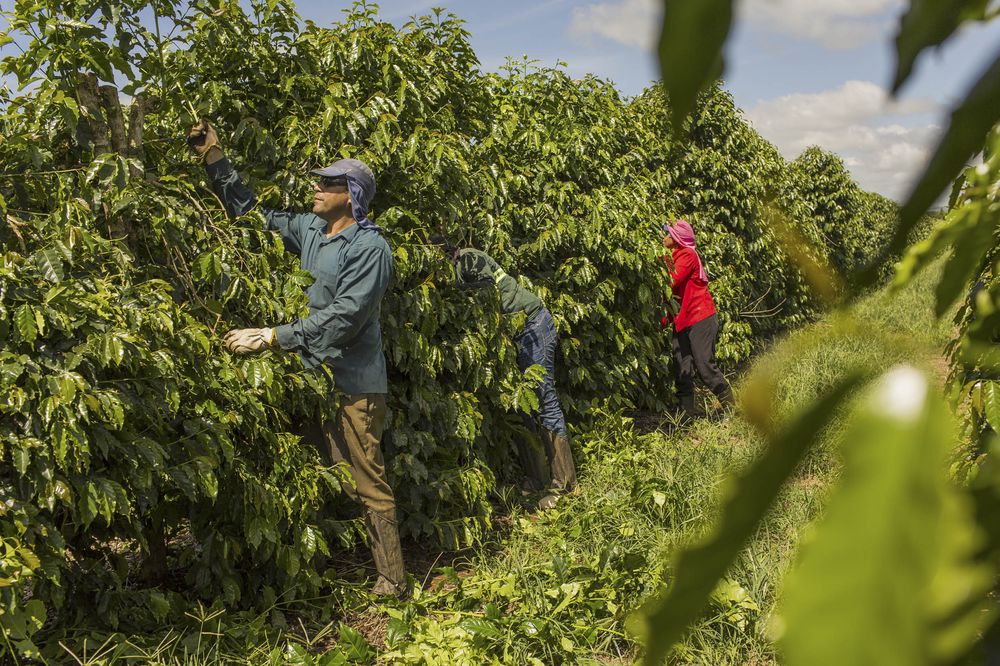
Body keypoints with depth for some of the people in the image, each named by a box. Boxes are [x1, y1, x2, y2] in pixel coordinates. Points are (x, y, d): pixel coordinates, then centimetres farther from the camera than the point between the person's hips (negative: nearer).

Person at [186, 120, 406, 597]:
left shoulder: (370, 248, -14)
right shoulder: (309, 229, 9)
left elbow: (342, 317, -23)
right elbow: (251, 211, 18)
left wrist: (273, 337, -25)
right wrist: (214, 158, 12)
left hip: (354, 383, -8)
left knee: (367, 482, -2)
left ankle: (392, 581, 9)